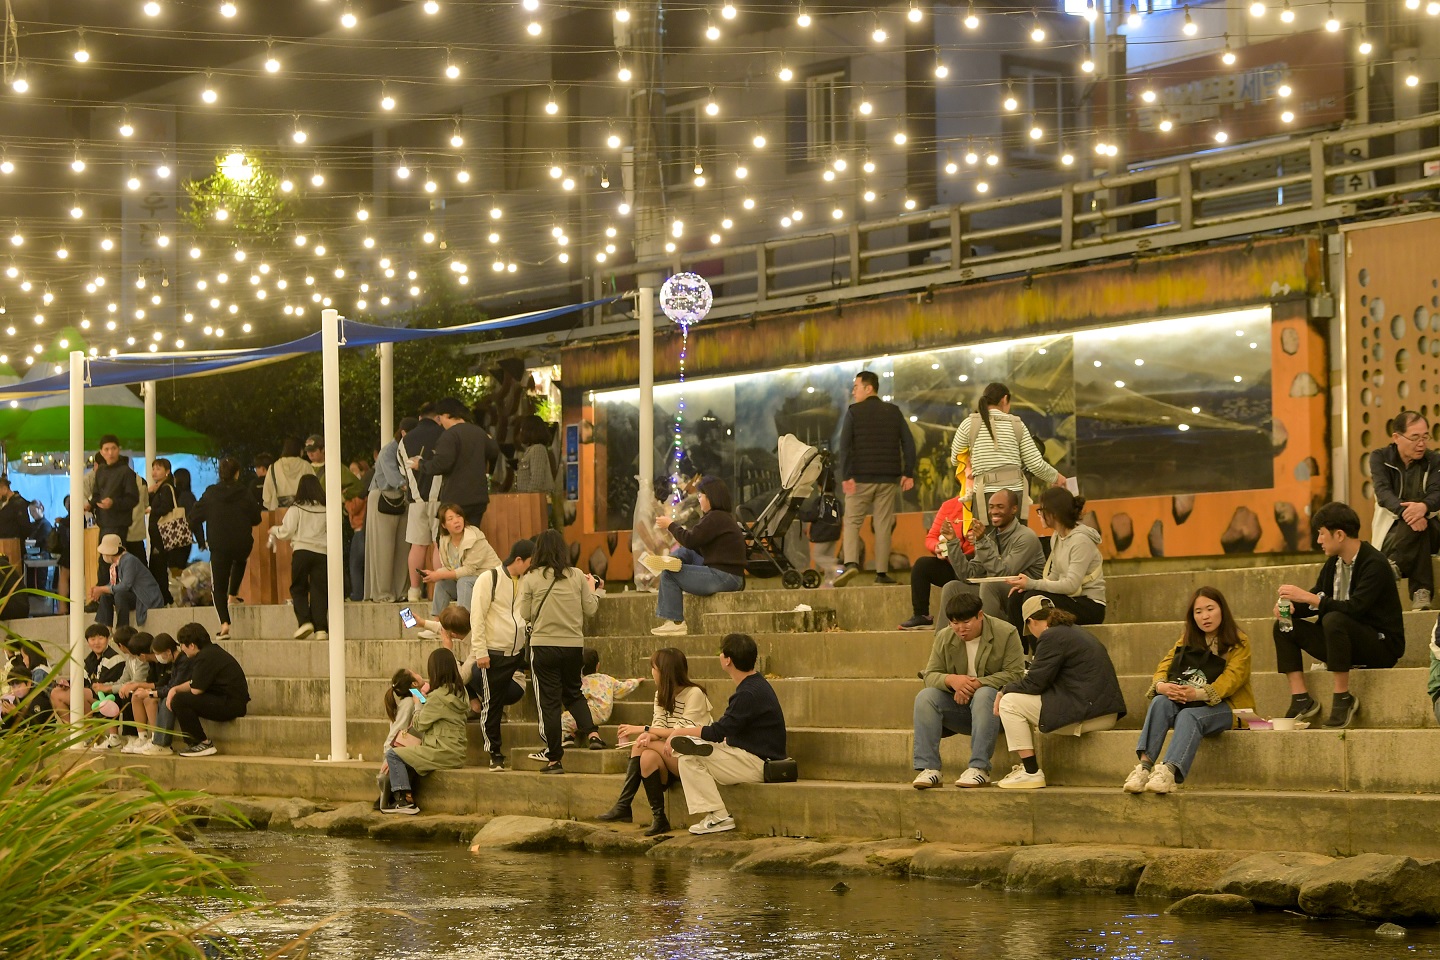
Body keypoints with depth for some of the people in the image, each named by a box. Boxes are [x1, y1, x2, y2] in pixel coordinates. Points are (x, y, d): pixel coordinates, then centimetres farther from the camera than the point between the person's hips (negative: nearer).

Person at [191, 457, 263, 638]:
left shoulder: (211, 493, -3)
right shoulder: (245, 492, -4)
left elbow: (194, 518, -2)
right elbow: (256, 519, 3)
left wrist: (201, 540, 12)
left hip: (218, 547, -1)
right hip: (243, 545, 1)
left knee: (219, 587, 4)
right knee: (240, 561, 38)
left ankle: (224, 623, -13)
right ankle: (233, 595, 30)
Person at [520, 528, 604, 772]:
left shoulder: (531, 579, -7)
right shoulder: (577, 576, 0)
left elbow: (525, 614, -4)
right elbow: (590, 608, 4)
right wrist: (592, 588, 22)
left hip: (543, 645, -2)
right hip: (573, 644, 2)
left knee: (550, 701, 4)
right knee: (573, 693, 23)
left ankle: (554, 758, 6)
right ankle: (591, 733, 2)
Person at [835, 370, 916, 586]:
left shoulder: (854, 412, -1)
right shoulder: (893, 411, 9)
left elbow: (845, 445, -11)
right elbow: (908, 443, 5)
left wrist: (846, 476, -13)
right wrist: (908, 473, 5)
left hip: (860, 478, -3)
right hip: (887, 479, 3)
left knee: (852, 521, 2)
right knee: (883, 525, 5)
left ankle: (851, 563, -19)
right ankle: (881, 572, 1)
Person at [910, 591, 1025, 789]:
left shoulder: (1006, 633, -8)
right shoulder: (944, 637, 4)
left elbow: (1015, 674, -15)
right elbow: (930, 675, 2)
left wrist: (977, 684, -25)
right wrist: (951, 680, -22)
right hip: (959, 708, 4)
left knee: (984, 695, -38)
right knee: (925, 697, -22)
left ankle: (979, 768, -40)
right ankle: (928, 768, -30)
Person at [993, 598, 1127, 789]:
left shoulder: (1052, 637, -11)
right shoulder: (1074, 632, 20)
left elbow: (1034, 683, -11)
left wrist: (1005, 690, 5)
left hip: (1087, 713, -10)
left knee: (1009, 703, -4)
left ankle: (1031, 772, -6)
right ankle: (1028, 767, 23)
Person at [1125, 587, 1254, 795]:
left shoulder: (1239, 642, -1)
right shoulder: (1188, 639, 16)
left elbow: (1232, 677, -16)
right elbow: (1166, 663, 2)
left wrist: (1198, 694, -34)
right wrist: (1161, 685, -23)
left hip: (1224, 707, -4)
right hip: (1187, 701, 4)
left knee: (1189, 715, -36)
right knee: (1160, 702, -29)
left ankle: (1169, 771, -58)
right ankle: (1145, 765, -45)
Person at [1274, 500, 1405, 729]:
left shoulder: (1374, 564, -18)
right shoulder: (1333, 563, 8)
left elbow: (1354, 608, -29)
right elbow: (1316, 599, 11)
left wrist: (1307, 597, -29)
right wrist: (1291, 607, -11)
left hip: (1381, 643, -9)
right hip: (1346, 640, 9)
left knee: (1334, 620, -36)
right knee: (1284, 627, 1)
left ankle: (1343, 699, -26)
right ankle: (1300, 700, -9)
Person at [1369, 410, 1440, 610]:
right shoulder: (1380, 458, 1)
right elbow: (1383, 492, -16)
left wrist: (1424, 507, -41)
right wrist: (1404, 511, -39)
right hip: (1391, 532, -1)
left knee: (1421, 522, -35)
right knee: (1412, 522, -36)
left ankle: (1394, 567, -34)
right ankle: (1421, 591, -40)